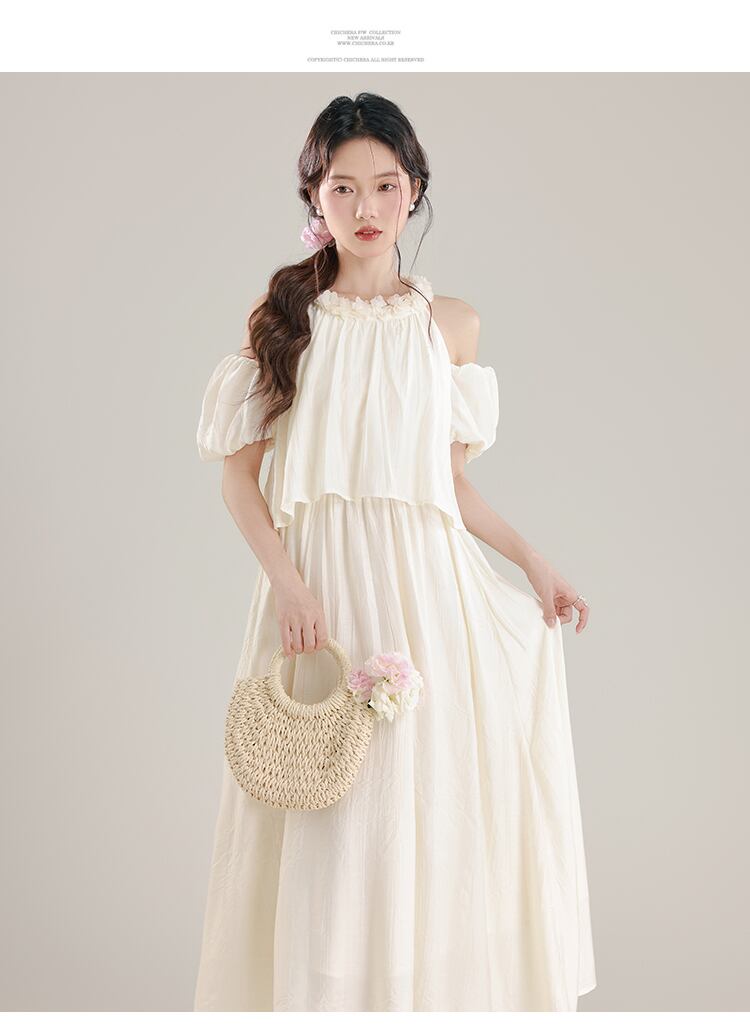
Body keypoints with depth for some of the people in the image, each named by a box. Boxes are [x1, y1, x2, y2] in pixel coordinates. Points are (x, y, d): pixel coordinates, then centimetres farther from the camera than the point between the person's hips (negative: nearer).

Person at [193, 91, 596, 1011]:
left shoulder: (450, 323, 8)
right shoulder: (281, 312, 3)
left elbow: (450, 481, 13)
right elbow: (238, 469, 0)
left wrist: (532, 561, 5)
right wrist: (284, 578, -13)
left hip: (425, 582, 2)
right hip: (318, 582, -1)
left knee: (431, 798, 5)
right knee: (327, 819, 1)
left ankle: (430, 986, 24)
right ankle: (318, 993, 20)